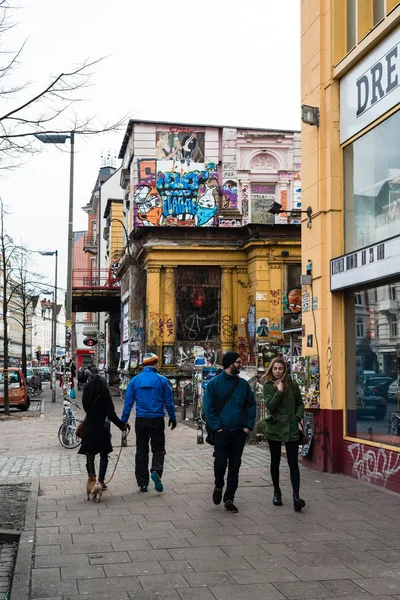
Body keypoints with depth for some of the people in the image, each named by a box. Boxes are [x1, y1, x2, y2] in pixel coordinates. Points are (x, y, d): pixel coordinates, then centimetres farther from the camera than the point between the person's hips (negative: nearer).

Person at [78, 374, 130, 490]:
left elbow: (87, 409, 11)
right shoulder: (105, 395, -11)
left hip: (89, 429, 2)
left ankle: (91, 476, -5)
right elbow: (111, 414, -14)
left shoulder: (86, 395, 1)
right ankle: (101, 480, 7)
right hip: (102, 430, -2)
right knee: (104, 456, 12)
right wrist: (122, 425, -8)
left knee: (90, 456, 10)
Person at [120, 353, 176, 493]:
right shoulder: (162, 380, -4)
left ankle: (142, 483, 12)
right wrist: (172, 418, 12)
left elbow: (128, 402, 1)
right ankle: (156, 471, -19)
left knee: (141, 451, 11)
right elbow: (169, 401, 0)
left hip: (141, 420, 2)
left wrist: (124, 421, 6)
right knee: (158, 449, 8)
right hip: (157, 420, -2)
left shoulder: (134, 380, 2)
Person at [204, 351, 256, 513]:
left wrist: (248, 426, 0)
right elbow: (209, 408, -5)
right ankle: (218, 487, 22)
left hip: (239, 432, 3)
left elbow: (251, 405, 9)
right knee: (220, 462, -9)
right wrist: (217, 427, -12)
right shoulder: (214, 383, -4)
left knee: (234, 467, 6)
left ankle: (229, 499, 15)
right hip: (222, 431, -3)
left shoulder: (243, 384, 6)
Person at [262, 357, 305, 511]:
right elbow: (270, 406, -13)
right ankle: (277, 492, 27)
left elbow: (300, 403, 12)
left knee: (293, 463, -8)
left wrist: (297, 417, -3)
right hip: (274, 428, 0)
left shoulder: (292, 385, 3)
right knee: (275, 462, 12)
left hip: (291, 429, 0)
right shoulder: (268, 386, -1)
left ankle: (296, 496, -13)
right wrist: (279, 391, -18)